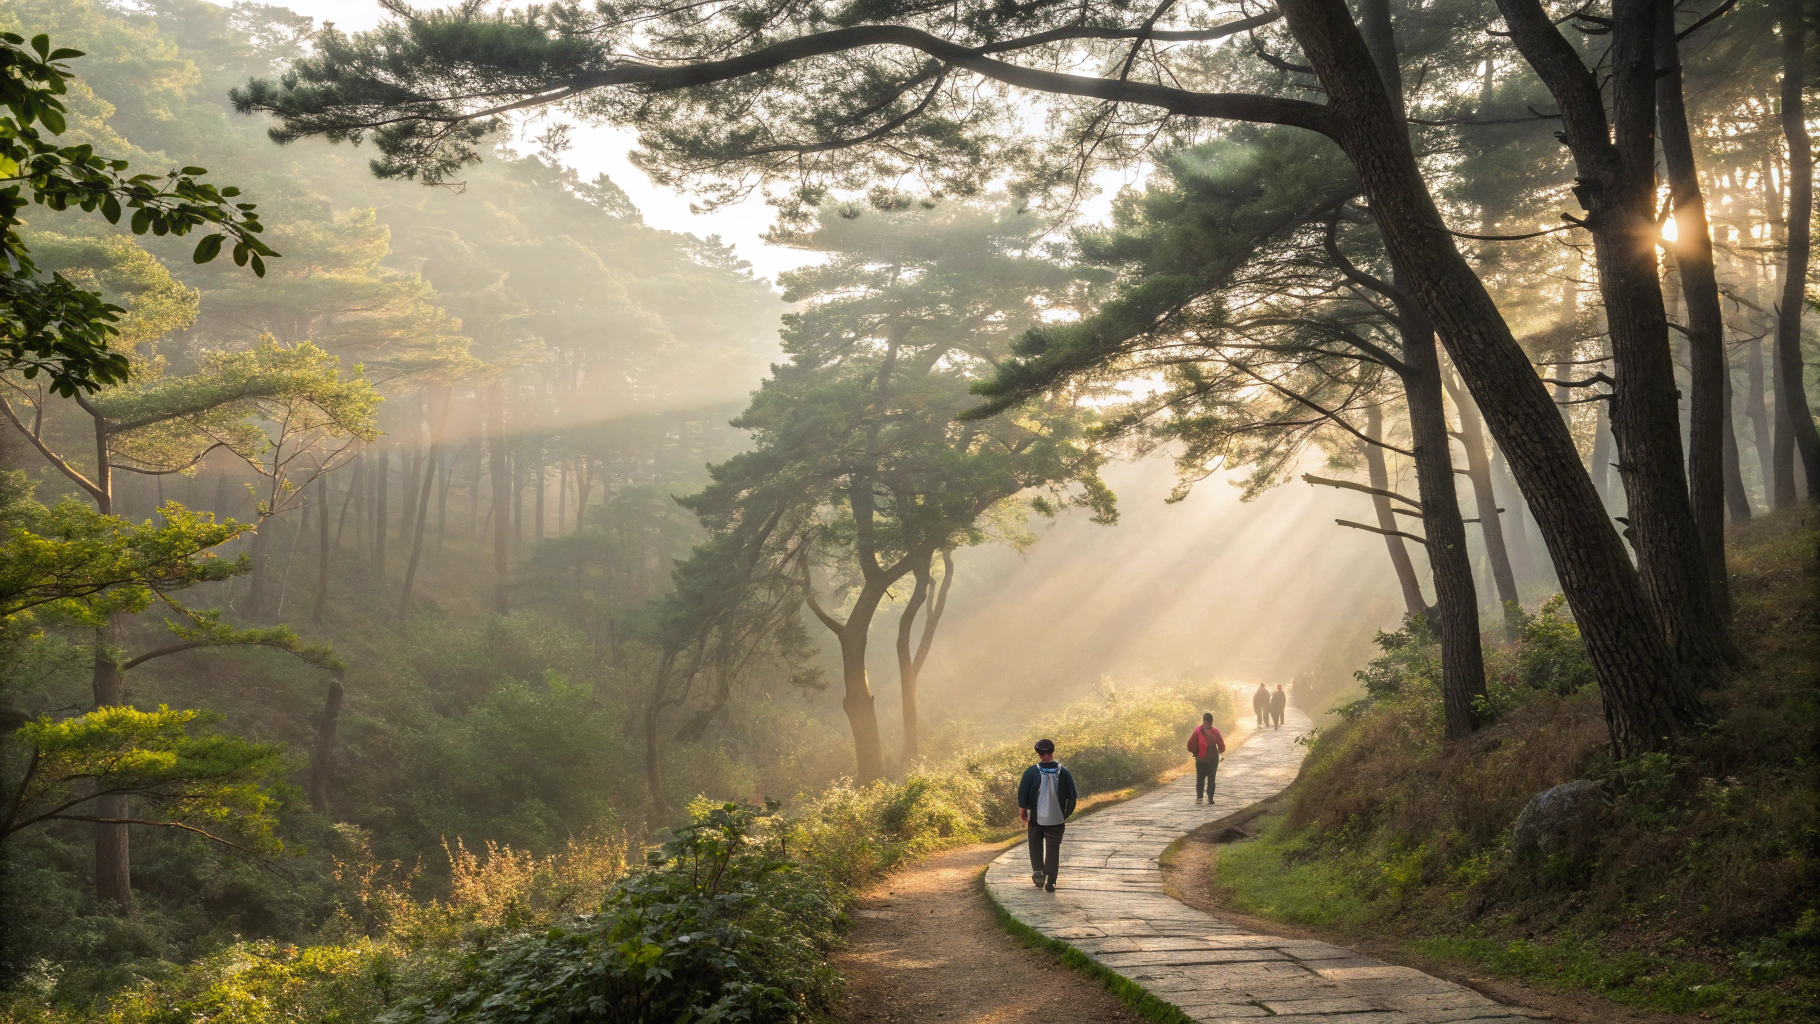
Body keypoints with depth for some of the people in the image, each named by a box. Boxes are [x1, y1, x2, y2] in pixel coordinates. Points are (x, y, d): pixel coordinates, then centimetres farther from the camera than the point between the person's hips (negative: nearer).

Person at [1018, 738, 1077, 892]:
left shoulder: (1031, 772, -10)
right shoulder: (1063, 773, -2)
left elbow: (1022, 793, -7)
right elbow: (1072, 795, 4)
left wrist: (1022, 810, 7)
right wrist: (1067, 813, 16)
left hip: (1036, 817, -1)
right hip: (1056, 819, 1)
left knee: (1036, 845, 18)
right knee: (1053, 849, 6)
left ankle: (1038, 871, 2)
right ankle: (1050, 881, 3)